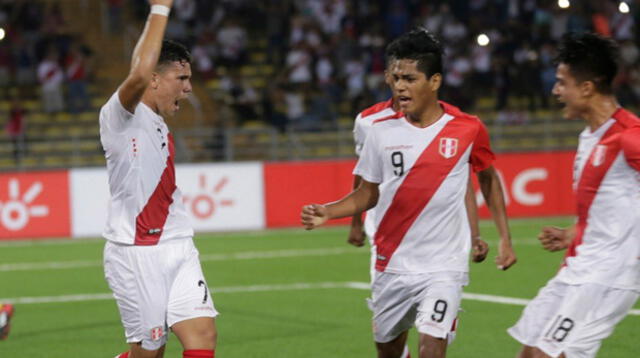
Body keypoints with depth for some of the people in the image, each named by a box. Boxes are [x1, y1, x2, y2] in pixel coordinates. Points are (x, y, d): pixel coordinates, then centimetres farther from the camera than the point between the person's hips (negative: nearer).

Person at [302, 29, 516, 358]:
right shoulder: (382, 131, -1)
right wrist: (326, 212, -9)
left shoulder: (468, 129, -5)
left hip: (444, 266, -3)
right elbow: (368, 194, 8)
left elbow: (488, 177, 13)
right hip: (392, 266, 3)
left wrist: (505, 238, 9)